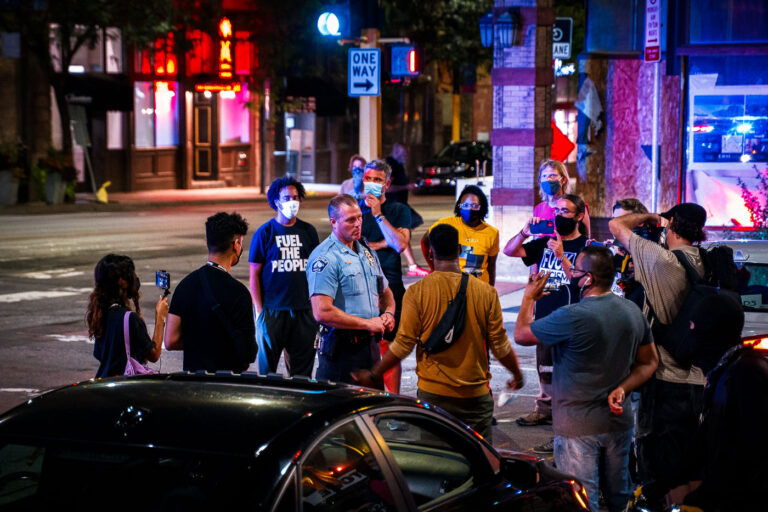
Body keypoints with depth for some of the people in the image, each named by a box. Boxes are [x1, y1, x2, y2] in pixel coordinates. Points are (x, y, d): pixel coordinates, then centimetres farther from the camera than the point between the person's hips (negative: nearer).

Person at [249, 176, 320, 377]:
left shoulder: (308, 231, 8)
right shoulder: (264, 233, -1)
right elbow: (254, 274, -1)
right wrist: (259, 311, -7)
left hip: (304, 310, 3)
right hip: (272, 310, -3)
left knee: (302, 369, 7)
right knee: (267, 367, 3)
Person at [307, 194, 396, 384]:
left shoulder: (367, 251, 15)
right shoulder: (324, 258, -13)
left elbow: (385, 292, 29)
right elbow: (322, 312, -22)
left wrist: (388, 313, 5)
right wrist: (368, 323, -14)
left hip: (371, 345, 8)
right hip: (342, 348, -8)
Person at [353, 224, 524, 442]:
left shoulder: (417, 292, -8)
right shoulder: (486, 292, -4)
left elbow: (403, 345, -7)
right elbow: (500, 345, 1)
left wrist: (373, 375, 7)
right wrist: (517, 374, 19)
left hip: (433, 392, -1)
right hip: (475, 394, 1)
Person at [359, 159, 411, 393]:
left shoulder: (399, 211, 7)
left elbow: (400, 244, -9)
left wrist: (378, 214, -9)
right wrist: (382, 244, -8)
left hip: (389, 286, -1)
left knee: (389, 346, -2)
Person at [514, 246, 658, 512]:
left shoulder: (571, 317, -22)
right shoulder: (633, 311, 0)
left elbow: (521, 334, -9)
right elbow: (648, 363, 9)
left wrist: (529, 297, 8)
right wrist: (621, 388, -4)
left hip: (578, 427, -6)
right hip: (618, 420, 7)